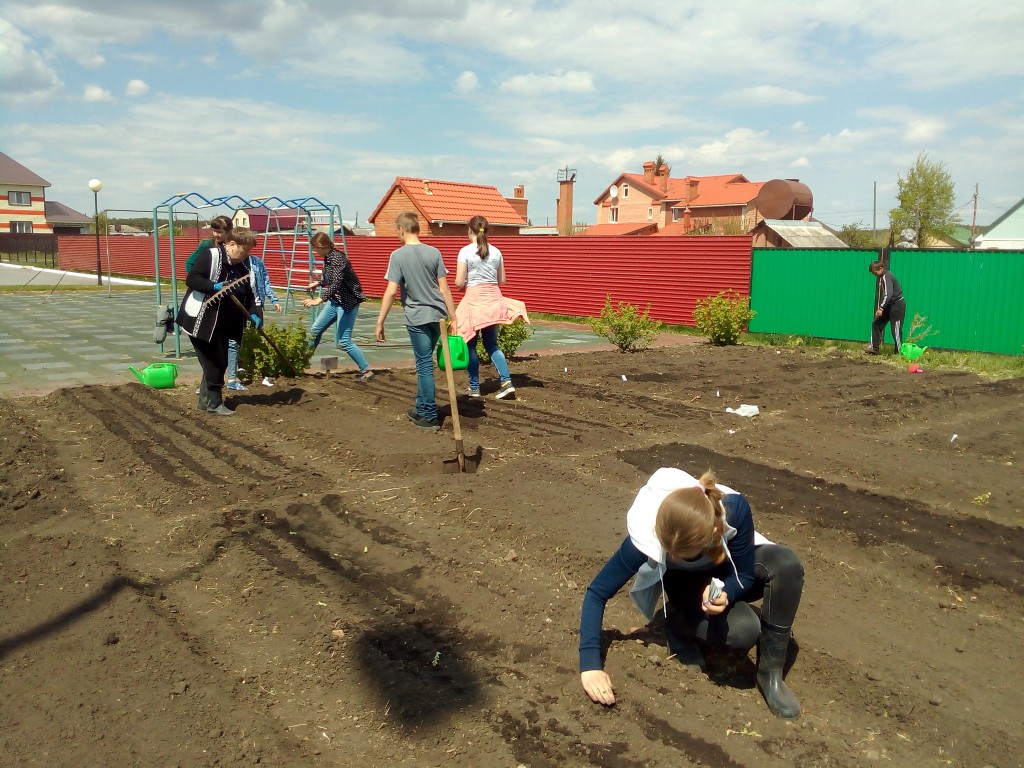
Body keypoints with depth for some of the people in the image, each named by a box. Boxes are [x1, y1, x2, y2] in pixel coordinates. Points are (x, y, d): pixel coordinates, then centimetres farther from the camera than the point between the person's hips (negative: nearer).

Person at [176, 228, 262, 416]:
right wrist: (215, 286, -32)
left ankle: (205, 400, 25)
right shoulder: (210, 256, -14)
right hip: (200, 320, -8)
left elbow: (249, 296, 8)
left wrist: (255, 315, -9)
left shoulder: (242, 268, 9)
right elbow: (191, 279, -20)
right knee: (214, 363, -6)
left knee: (221, 363, 12)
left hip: (222, 324, 9)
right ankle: (215, 403, 6)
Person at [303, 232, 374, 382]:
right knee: (315, 330, 14)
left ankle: (367, 371, 0)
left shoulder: (336, 258, -22)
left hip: (347, 302, -10)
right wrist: (318, 283, 35)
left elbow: (336, 283, -36)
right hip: (336, 300, 10)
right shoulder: (328, 257, 6)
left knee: (344, 341, -9)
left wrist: (319, 300, -43)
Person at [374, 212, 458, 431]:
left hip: (417, 317, -4)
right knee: (424, 363, 19)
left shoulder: (398, 255, -8)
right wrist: (453, 317, 8)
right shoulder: (434, 252, 3)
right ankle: (421, 408, 28)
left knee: (424, 365, 2)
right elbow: (444, 288, 3)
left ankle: (430, 417, 6)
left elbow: (391, 291, -12)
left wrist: (380, 322, -7)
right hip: (437, 315, 4)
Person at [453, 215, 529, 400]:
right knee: (491, 344, 13)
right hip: (493, 299, 4)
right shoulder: (496, 251, 4)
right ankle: (506, 381, -1)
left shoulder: (465, 251, -9)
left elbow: (459, 283, -10)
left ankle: (474, 388, 14)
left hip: (474, 299, -4)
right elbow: (502, 280, 10)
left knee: (470, 345, 9)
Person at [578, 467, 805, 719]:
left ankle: (770, 672, -14)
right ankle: (680, 624, 0)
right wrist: (590, 665, -37)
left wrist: (726, 593, -43)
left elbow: (745, 574, -20)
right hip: (688, 585, -2)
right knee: (743, 632, -32)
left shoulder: (734, 509, -36)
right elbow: (597, 593, -28)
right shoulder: (646, 536, -37)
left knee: (786, 563, -31)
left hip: (728, 571, 2)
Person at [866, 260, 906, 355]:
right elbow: (880, 294, 11)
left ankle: (899, 352, 5)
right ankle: (874, 348, 10)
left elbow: (888, 295, -29)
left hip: (897, 305, -10)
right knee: (876, 323, 7)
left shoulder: (887, 277, -20)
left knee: (896, 329, -4)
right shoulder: (882, 277, 9)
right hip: (889, 305, 10)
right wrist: (881, 308, 7)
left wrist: (881, 308, -33)